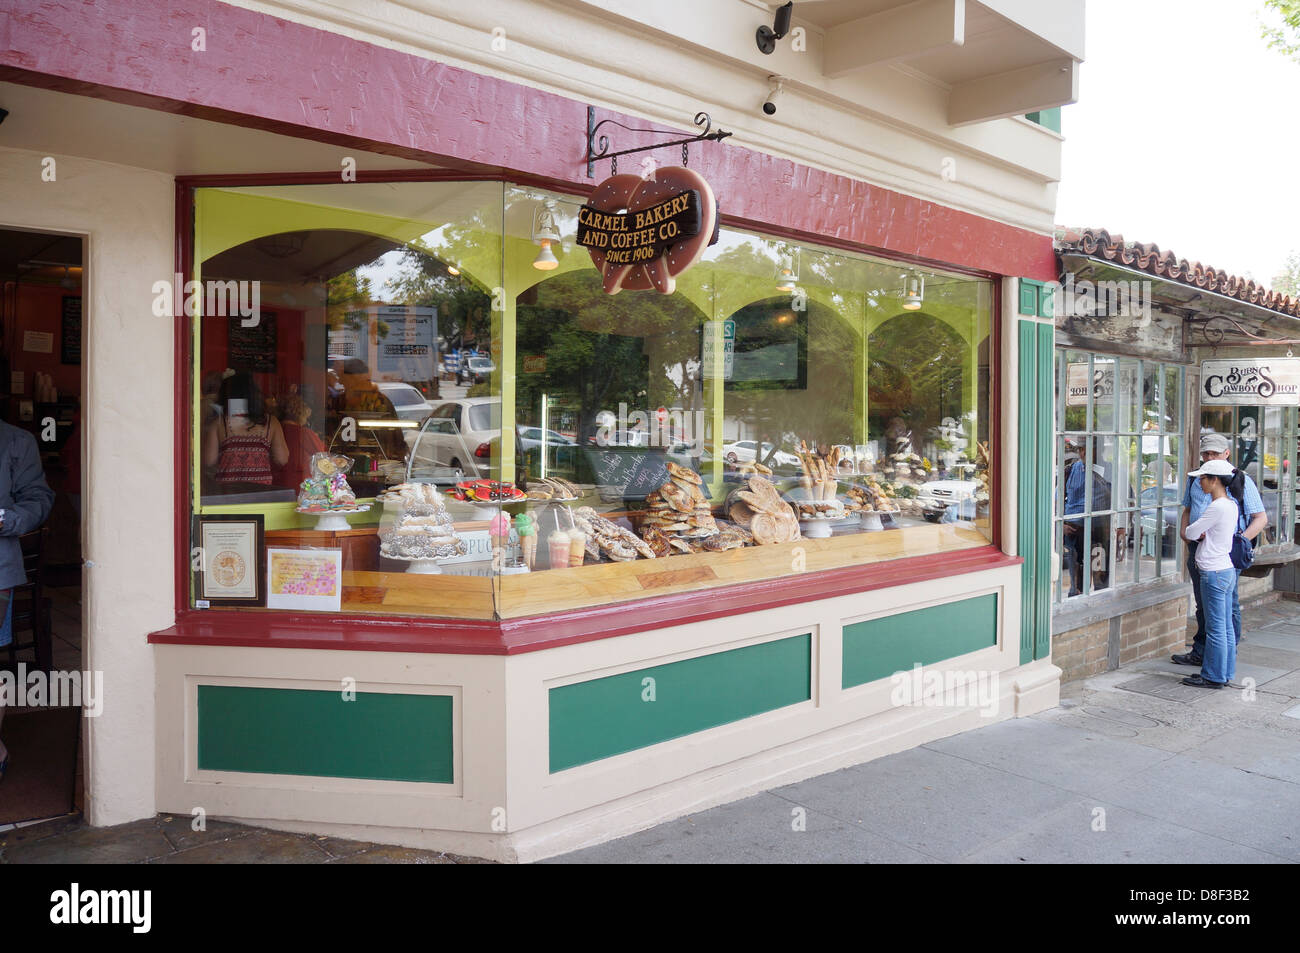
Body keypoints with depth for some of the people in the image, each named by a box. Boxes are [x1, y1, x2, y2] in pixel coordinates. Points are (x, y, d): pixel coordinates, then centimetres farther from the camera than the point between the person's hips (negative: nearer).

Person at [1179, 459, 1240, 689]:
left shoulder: (1217, 507, -19)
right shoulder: (1231, 504, 11)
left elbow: (1190, 533, -13)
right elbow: (1195, 534, 16)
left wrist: (1187, 526, 8)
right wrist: (1199, 534, -5)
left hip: (1214, 573, -10)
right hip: (1227, 570, 10)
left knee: (1215, 628, -1)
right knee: (1225, 627, 14)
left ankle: (1214, 677, 6)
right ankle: (1225, 673, 22)